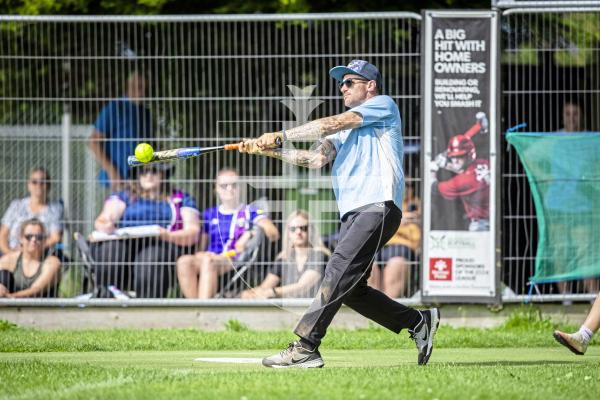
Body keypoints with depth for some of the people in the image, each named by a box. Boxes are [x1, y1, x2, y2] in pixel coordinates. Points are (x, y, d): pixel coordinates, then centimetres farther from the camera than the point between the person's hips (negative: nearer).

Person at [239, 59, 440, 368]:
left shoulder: (384, 105, 7)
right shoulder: (347, 129, 32)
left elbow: (332, 124, -5)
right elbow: (318, 158, 15)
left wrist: (281, 136, -5)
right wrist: (268, 150, 2)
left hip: (378, 206, -9)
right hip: (353, 213, 9)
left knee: (339, 271, -21)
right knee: (350, 290, 3)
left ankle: (305, 347, -29)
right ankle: (418, 322, 16)